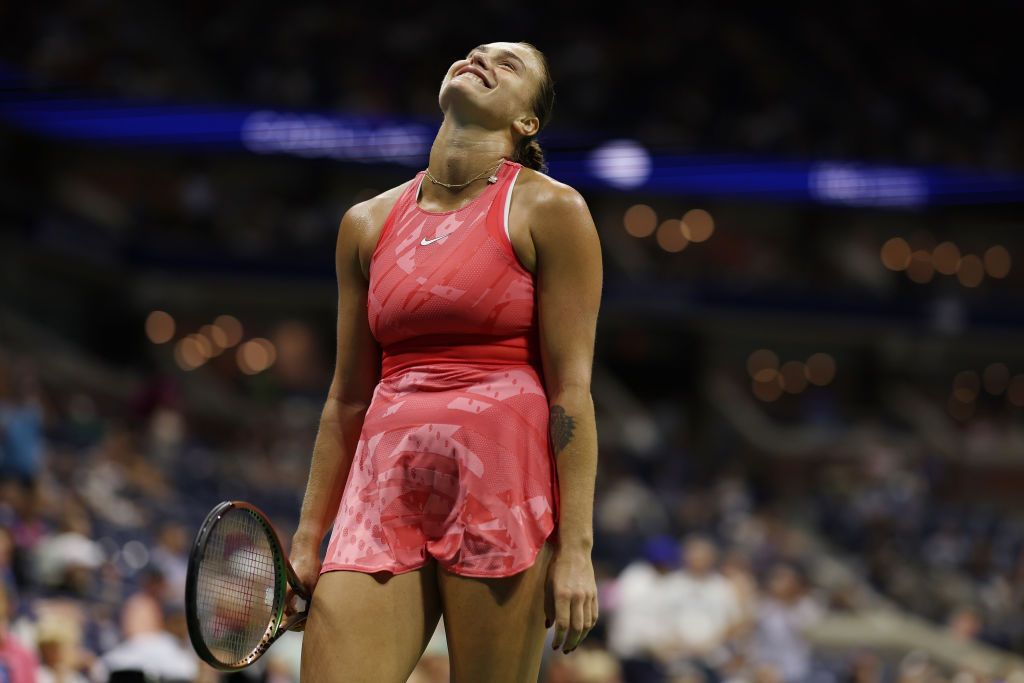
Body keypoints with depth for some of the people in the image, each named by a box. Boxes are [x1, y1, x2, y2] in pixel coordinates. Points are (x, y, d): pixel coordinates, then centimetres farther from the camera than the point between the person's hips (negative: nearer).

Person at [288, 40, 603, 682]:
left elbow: (570, 389, -5)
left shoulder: (549, 209, 1)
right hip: (384, 488, 4)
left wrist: (576, 547, -11)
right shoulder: (368, 223, 15)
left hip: (503, 487, -4)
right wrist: (307, 541, 15)